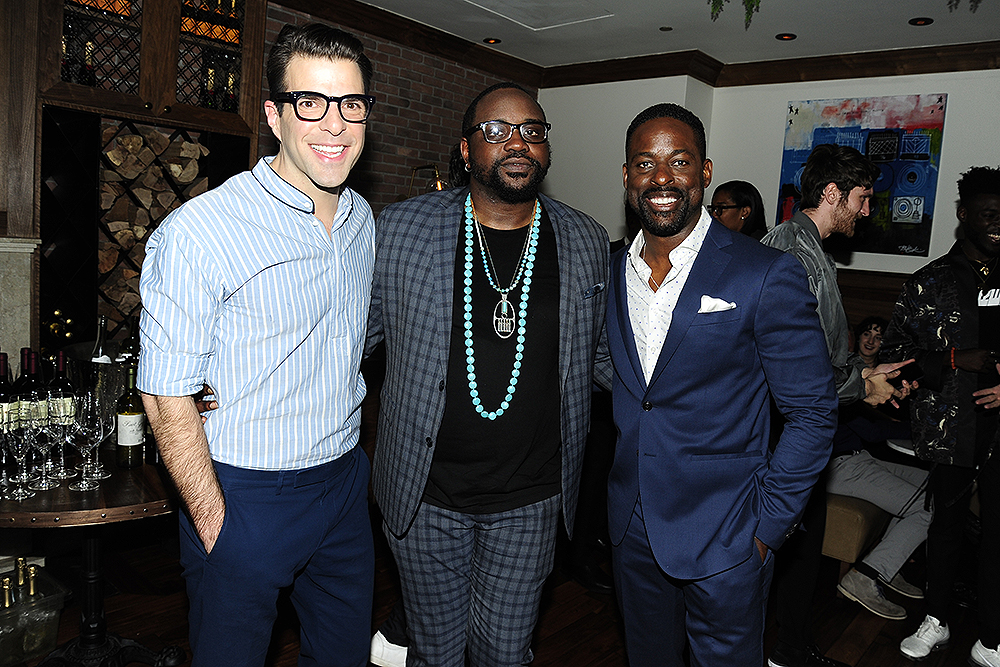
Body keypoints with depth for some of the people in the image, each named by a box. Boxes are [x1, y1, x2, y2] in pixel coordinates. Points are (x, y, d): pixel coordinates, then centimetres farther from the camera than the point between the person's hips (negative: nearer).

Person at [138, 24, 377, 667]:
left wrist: (351, 457, 14)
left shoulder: (362, 218, 3)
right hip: (244, 494, -6)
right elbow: (167, 392, -16)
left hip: (345, 482, 6)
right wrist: (214, 521, -14)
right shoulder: (198, 232, -20)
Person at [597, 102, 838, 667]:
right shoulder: (611, 271, 1)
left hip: (724, 542, -5)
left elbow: (814, 413, -10)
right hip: (632, 526, 5)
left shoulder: (767, 276, -16)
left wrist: (768, 524, -12)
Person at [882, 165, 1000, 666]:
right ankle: (938, 620, 32)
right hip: (951, 429, -1)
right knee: (947, 522, 14)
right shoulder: (930, 283, 0)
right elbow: (895, 351, -4)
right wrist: (958, 359, -17)